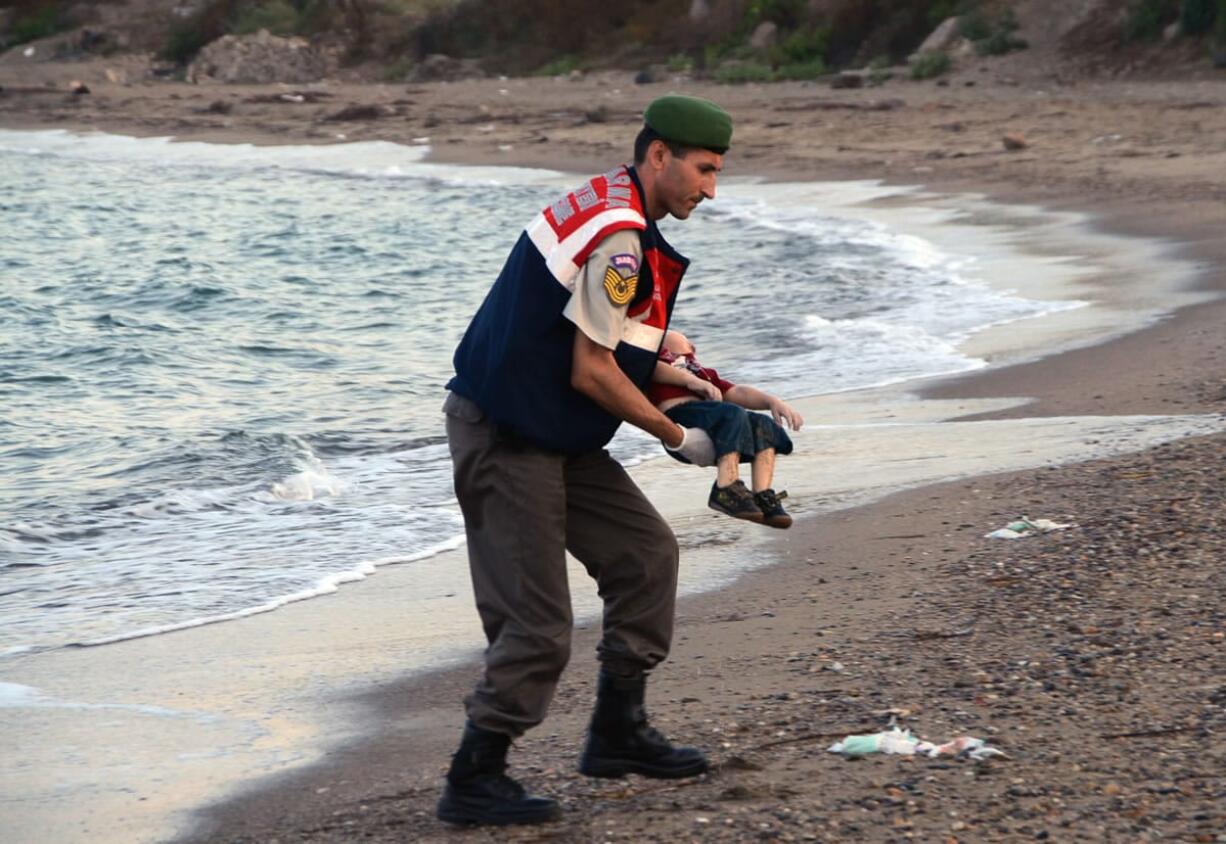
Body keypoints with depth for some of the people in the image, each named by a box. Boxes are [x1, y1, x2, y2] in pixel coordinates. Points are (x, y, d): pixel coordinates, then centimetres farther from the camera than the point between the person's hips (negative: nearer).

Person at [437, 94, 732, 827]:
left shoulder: (610, 205, 11)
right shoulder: (618, 238, -21)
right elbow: (591, 374, -19)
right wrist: (675, 436, -6)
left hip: (552, 433, 10)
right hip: (505, 439, -10)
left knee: (645, 552, 14)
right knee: (537, 628, -7)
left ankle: (618, 733, 22)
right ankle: (473, 782, 5)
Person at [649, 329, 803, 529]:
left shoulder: (702, 372, 38)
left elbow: (738, 393, 23)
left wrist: (772, 401, 6)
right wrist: (690, 381, -9)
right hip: (676, 415, -6)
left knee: (763, 424, -16)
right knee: (733, 414, -30)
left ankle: (763, 497, -28)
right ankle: (727, 490, -43)